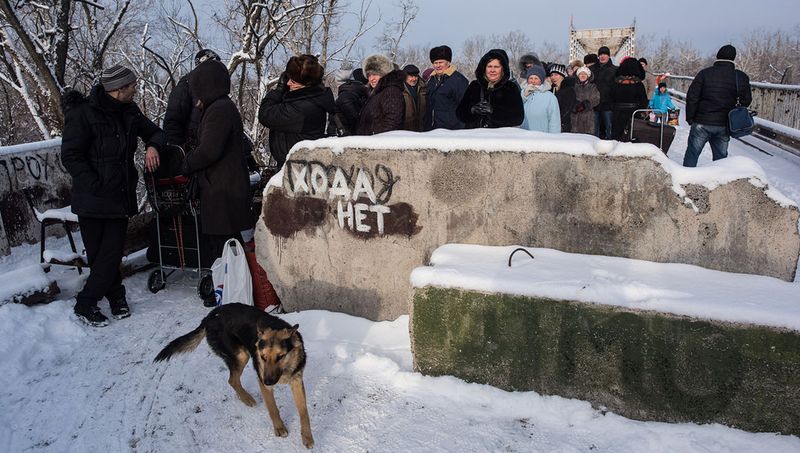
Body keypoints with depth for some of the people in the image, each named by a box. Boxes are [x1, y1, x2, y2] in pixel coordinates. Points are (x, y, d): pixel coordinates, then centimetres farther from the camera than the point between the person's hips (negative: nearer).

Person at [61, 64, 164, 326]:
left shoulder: (129, 111, 6)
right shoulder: (83, 114, -13)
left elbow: (155, 132, 19)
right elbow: (70, 157, -12)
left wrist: (153, 146, -5)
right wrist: (97, 187, -17)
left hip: (121, 196, 5)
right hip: (93, 200, -5)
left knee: (112, 254, 6)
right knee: (99, 254, 2)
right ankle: (84, 305, 18)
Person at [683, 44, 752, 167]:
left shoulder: (704, 73, -7)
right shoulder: (741, 77, 0)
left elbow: (692, 97, -8)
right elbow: (746, 101, 6)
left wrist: (690, 118, 1)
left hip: (702, 123, -2)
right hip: (724, 126, 2)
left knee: (692, 155, 6)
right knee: (721, 158, 12)